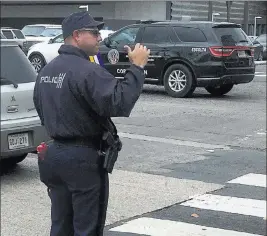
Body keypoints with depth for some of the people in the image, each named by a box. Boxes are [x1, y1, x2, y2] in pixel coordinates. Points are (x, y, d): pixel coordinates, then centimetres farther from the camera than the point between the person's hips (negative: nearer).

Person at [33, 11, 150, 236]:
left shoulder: (46, 71, 11)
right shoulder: (88, 70, -19)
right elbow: (119, 104, -27)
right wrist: (137, 67, -21)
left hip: (54, 153, 9)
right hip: (83, 158, -8)